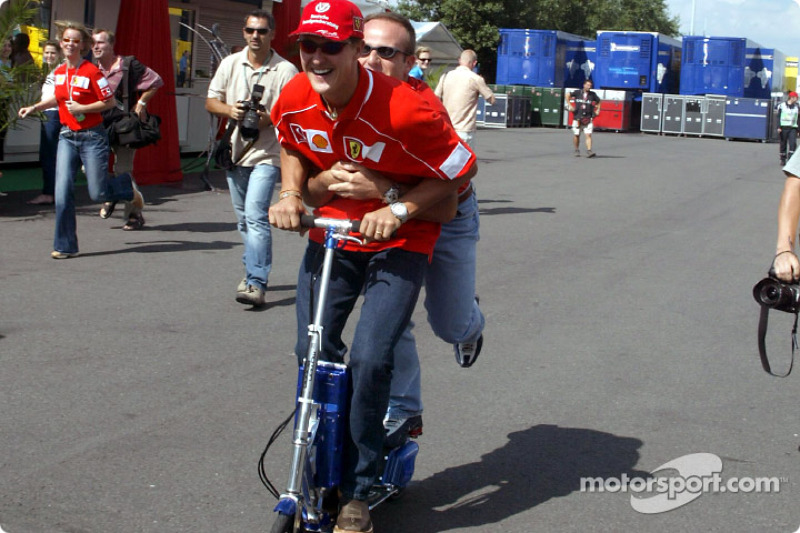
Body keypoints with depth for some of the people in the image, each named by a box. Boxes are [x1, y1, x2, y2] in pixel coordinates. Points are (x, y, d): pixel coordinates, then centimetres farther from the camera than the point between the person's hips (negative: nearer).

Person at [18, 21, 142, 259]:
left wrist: (81, 108, -17)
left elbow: (110, 102, -11)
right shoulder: (58, 72, 7)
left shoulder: (91, 71, -13)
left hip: (92, 137, -5)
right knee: (63, 192, -6)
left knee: (97, 194, -2)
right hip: (67, 137, 5)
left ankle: (128, 189, 32)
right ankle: (65, 246, 2)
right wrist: (33, 108, 17)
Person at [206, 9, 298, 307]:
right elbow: (211, 101, 10)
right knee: (243, 218, 15)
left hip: (267, 153, -5)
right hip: (235, 149, 6)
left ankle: (256, 283, -20)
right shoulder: (230, 64, 7)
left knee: (256, 215, -18)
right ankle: (254, 270, 30)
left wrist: (270, 118, -23)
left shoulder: (285, 70, -5)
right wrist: (229, 110, -11)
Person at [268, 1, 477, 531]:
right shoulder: (294, 100, -10)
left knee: (371, 359, -16)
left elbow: (462, 167, -15)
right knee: (314, 353, 5)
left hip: (397, 242, -5)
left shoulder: (403, 108, -27)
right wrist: (292, 193, -5)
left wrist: (399, 210, -24)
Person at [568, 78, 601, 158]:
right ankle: (577, 151, 23)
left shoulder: (593, 94, 4)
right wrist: (570, 105, 3)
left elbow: (598, 101, 21)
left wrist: (598, 110, 10)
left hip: (588, 118, 0)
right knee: (576, 135, 6)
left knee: (588, 135, -13)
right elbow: (568, 95, 12)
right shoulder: (577, 92, 1)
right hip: (577, 118, 0)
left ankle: (589, 151, -17)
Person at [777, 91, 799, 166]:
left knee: (793, 143, -13)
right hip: (783, 127, -1)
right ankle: (783, 160, 15)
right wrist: (779, 127, -10)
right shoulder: (782, 105, 3)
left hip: (793, 128, 2)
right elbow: (778, 117, 1)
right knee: (783, 144, 4)